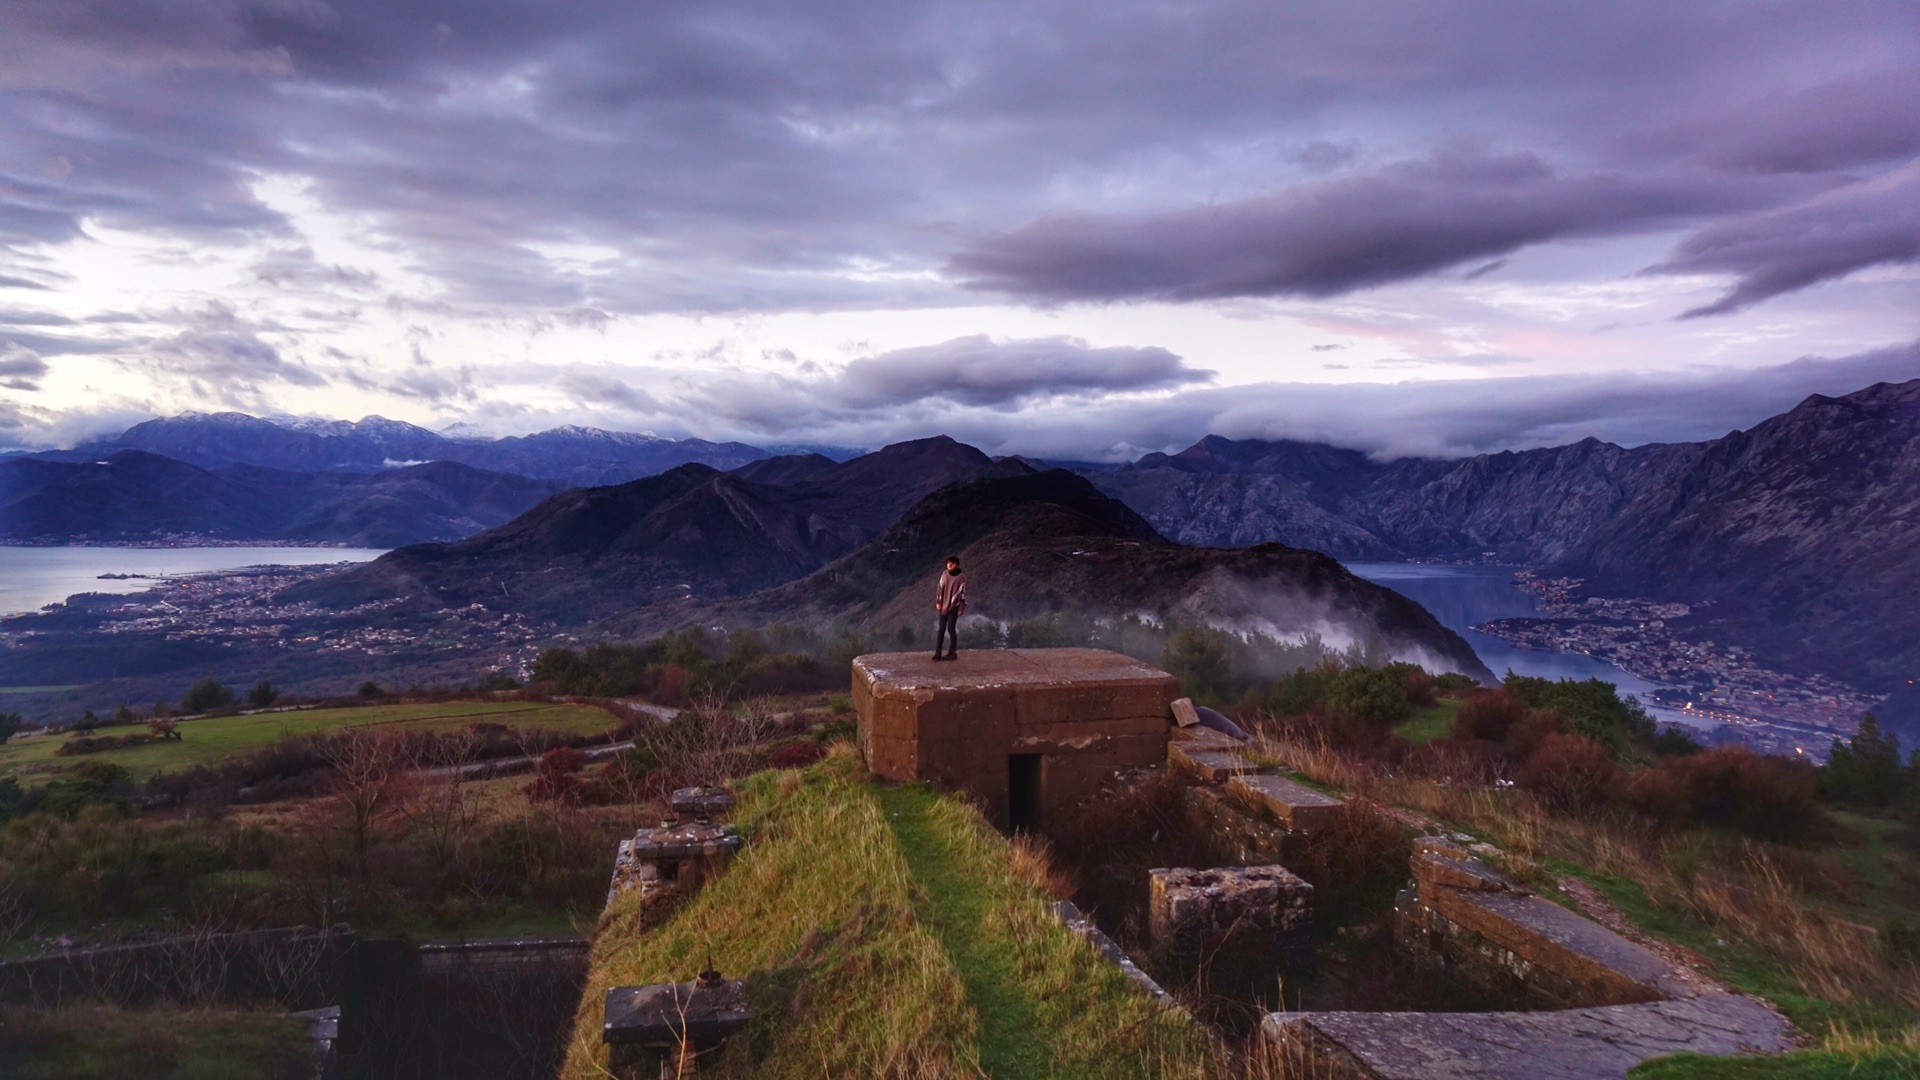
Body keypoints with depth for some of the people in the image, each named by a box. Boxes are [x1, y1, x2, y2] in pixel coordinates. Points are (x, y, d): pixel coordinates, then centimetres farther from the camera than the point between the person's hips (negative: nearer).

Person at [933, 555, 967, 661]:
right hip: (943, 606, 5)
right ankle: (937, 652, 5)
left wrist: (961, 608, -11)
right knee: (941, 629, 4)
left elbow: (963, 594, -8)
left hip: (953, 607, -5)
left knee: (951, 629, -3)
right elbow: (939, 588, 10)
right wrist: (938, 602, 5)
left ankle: (953, 652, 5)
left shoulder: (961, 578, -7)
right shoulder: (945, 574, 6)